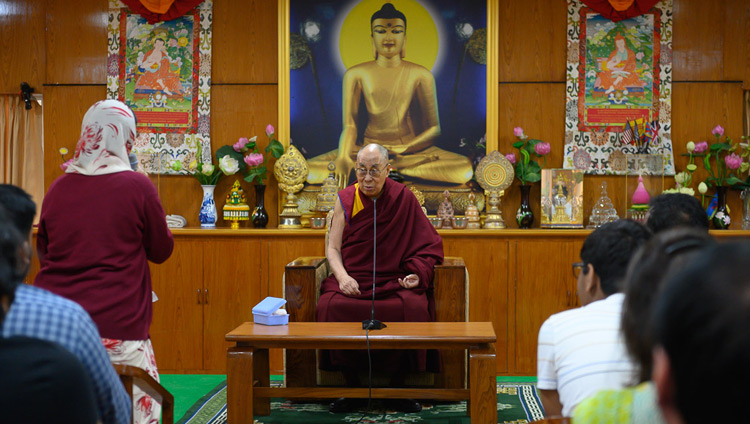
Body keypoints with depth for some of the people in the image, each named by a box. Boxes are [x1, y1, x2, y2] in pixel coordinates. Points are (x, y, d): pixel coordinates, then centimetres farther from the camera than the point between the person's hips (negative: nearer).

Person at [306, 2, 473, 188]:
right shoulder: (356, 74, 3)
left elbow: (434, 128, 1)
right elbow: (349, 126, -4)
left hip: (410, 148, 0)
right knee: (311, 171, -27)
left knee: (464, 170, -30)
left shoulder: (420, 75, 2)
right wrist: (343, 157, -26)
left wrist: (403, 149, -17)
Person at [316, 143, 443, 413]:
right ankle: (349, 386, -13)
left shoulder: (403, 198, 3)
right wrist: (342, 276, -14)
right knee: (332, 305, -31)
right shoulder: (346, 199, 5)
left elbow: (427, 244, 7)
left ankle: (401, 387, -13)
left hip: (394, 280, -1)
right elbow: (333, 249, 6)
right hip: (354, 280, 1)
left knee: (414, 307, -33)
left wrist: (418, 273, -11)